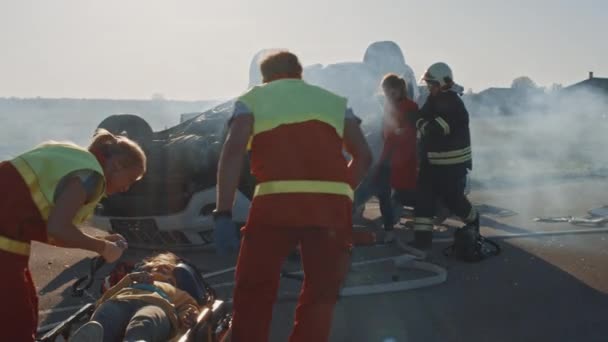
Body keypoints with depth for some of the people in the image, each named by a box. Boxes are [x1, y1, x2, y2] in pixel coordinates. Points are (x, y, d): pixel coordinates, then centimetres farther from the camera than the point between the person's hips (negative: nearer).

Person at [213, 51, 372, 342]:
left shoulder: (252, 99, 19)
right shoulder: (334, 101, 26)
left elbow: (233, 151, 1)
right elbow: (363, 156, 16)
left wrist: (223, 214, -3)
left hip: (277, 202, -2)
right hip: (332, 205, 2)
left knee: (254, 291, 15)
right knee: (320, 295, 16)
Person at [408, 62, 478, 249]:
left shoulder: (454, 105, -21)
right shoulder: (435, 100, 8)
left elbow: (434, 129, -27)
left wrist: (417, 119, -16)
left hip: (453, 162, -8)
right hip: (432, 160, 8)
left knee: (452, 197, 6)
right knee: (423, 196, 0)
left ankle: (472, 220, 36)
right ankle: (422, 237, 2)